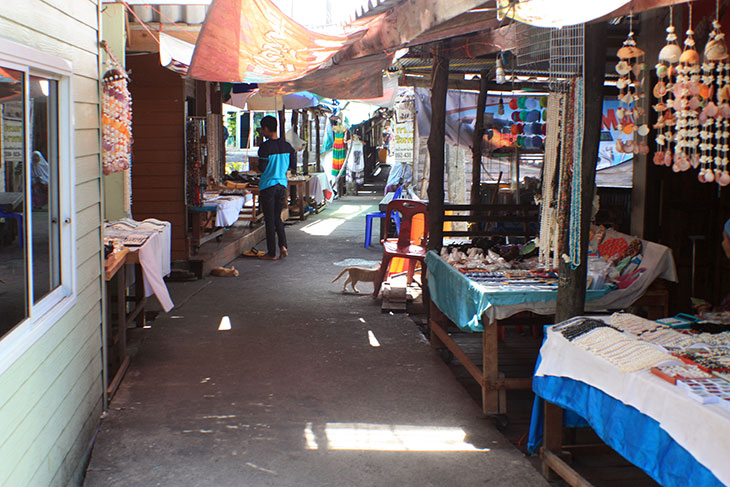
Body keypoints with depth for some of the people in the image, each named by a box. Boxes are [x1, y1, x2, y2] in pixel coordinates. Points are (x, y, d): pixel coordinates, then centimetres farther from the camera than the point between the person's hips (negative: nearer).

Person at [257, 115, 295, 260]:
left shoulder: (265, 147, -15)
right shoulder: (287, 146, 3)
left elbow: (262, 169, -17)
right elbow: (293, 168, 6)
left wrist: (256, 166, 5)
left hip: (268, 186, -5)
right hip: (282, 184, 5)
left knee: (270, 220, 3)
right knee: (277, 217, 18)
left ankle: (271, 253, 8)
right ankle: (283, 246, 2)